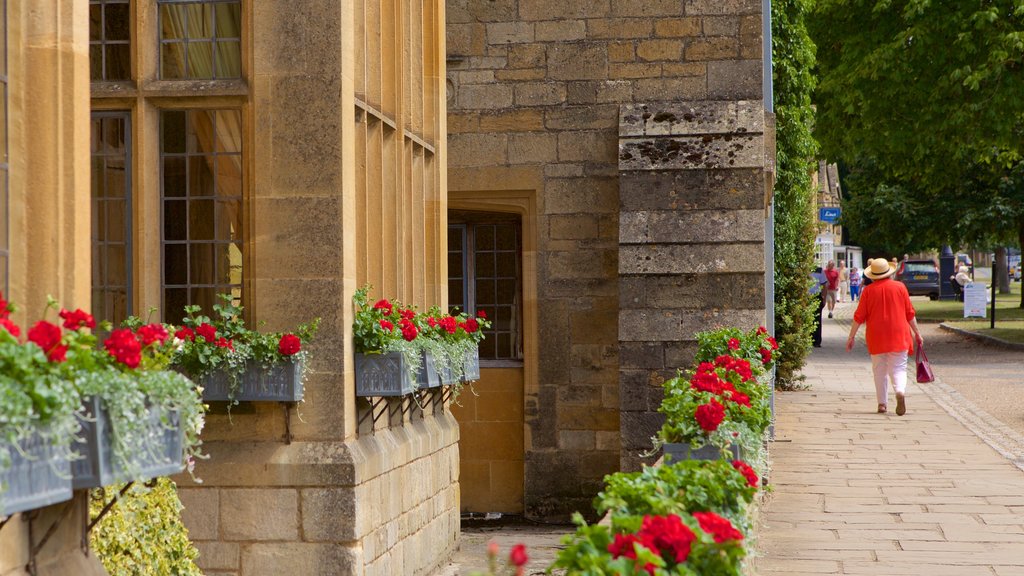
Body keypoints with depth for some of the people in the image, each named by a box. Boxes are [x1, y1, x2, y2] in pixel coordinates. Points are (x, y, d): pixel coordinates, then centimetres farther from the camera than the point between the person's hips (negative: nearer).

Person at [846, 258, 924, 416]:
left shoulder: (868, 291, -2)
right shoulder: (900, 287, 0)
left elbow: (859, 317, -1)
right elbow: (910, 313, 4)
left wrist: (851, 337, 7)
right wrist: (917, 333, 14)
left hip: (876, 338, 0)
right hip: (898, 336, 0)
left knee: (879, 370, 11)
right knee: (898, 368, 1)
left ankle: (882, 403, 12)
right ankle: (900, 391, -27)